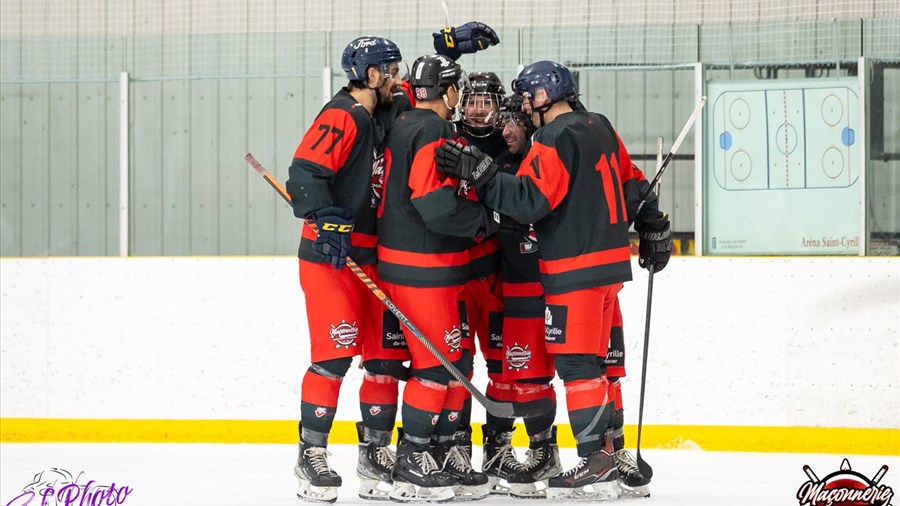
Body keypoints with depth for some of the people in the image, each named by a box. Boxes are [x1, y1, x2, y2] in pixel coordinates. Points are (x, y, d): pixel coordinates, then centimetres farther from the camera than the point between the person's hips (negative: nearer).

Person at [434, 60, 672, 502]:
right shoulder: (599, 127, 13)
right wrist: (651, 226, 33)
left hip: (575, 270, -9)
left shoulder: (555, 140, -14)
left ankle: (597, 464, -13)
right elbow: (629, 179, 23)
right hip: (609, 262, 9)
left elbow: (530, 200, -23)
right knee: (595, 359, 15)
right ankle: (611, 451, 18)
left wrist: (480, 173, -26)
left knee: (575, 362, -9)